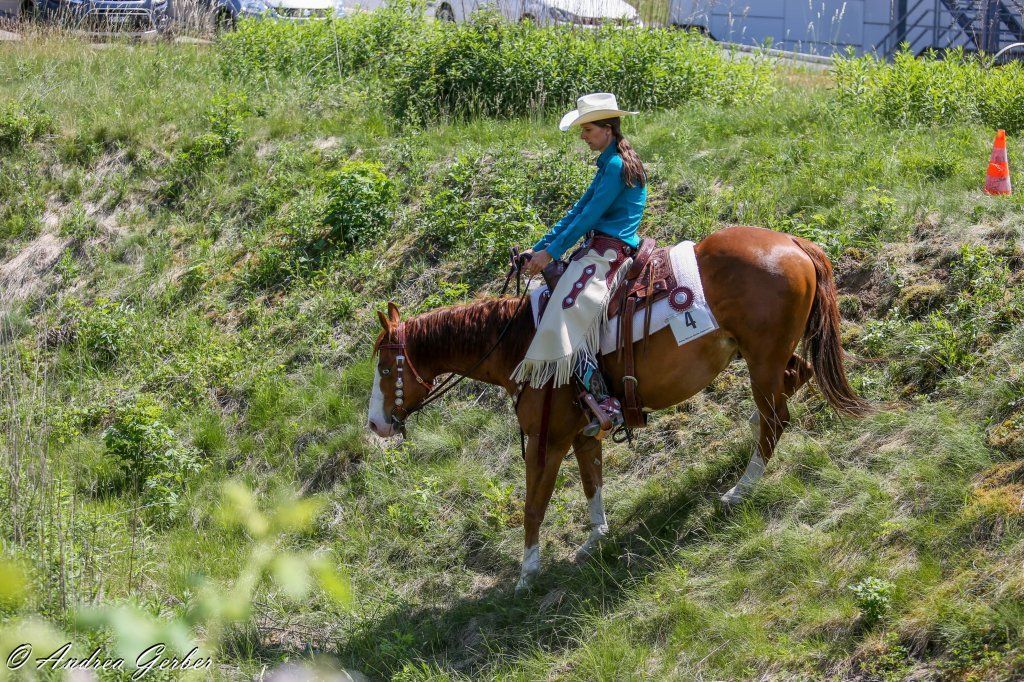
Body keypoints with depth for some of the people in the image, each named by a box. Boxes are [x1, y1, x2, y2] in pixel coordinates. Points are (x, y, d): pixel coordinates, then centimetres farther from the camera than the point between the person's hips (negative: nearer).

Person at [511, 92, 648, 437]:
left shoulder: (617, 165, -13)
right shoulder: (609, 163, 19)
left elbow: (589, 216, -16)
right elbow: (579, 211, 21)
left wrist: (552, 252, -11)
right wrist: (541, 247, 16)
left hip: (608, 252, -11)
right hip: (599, 248, 11)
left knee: (565, 317, -25)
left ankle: (604, 405, -28)